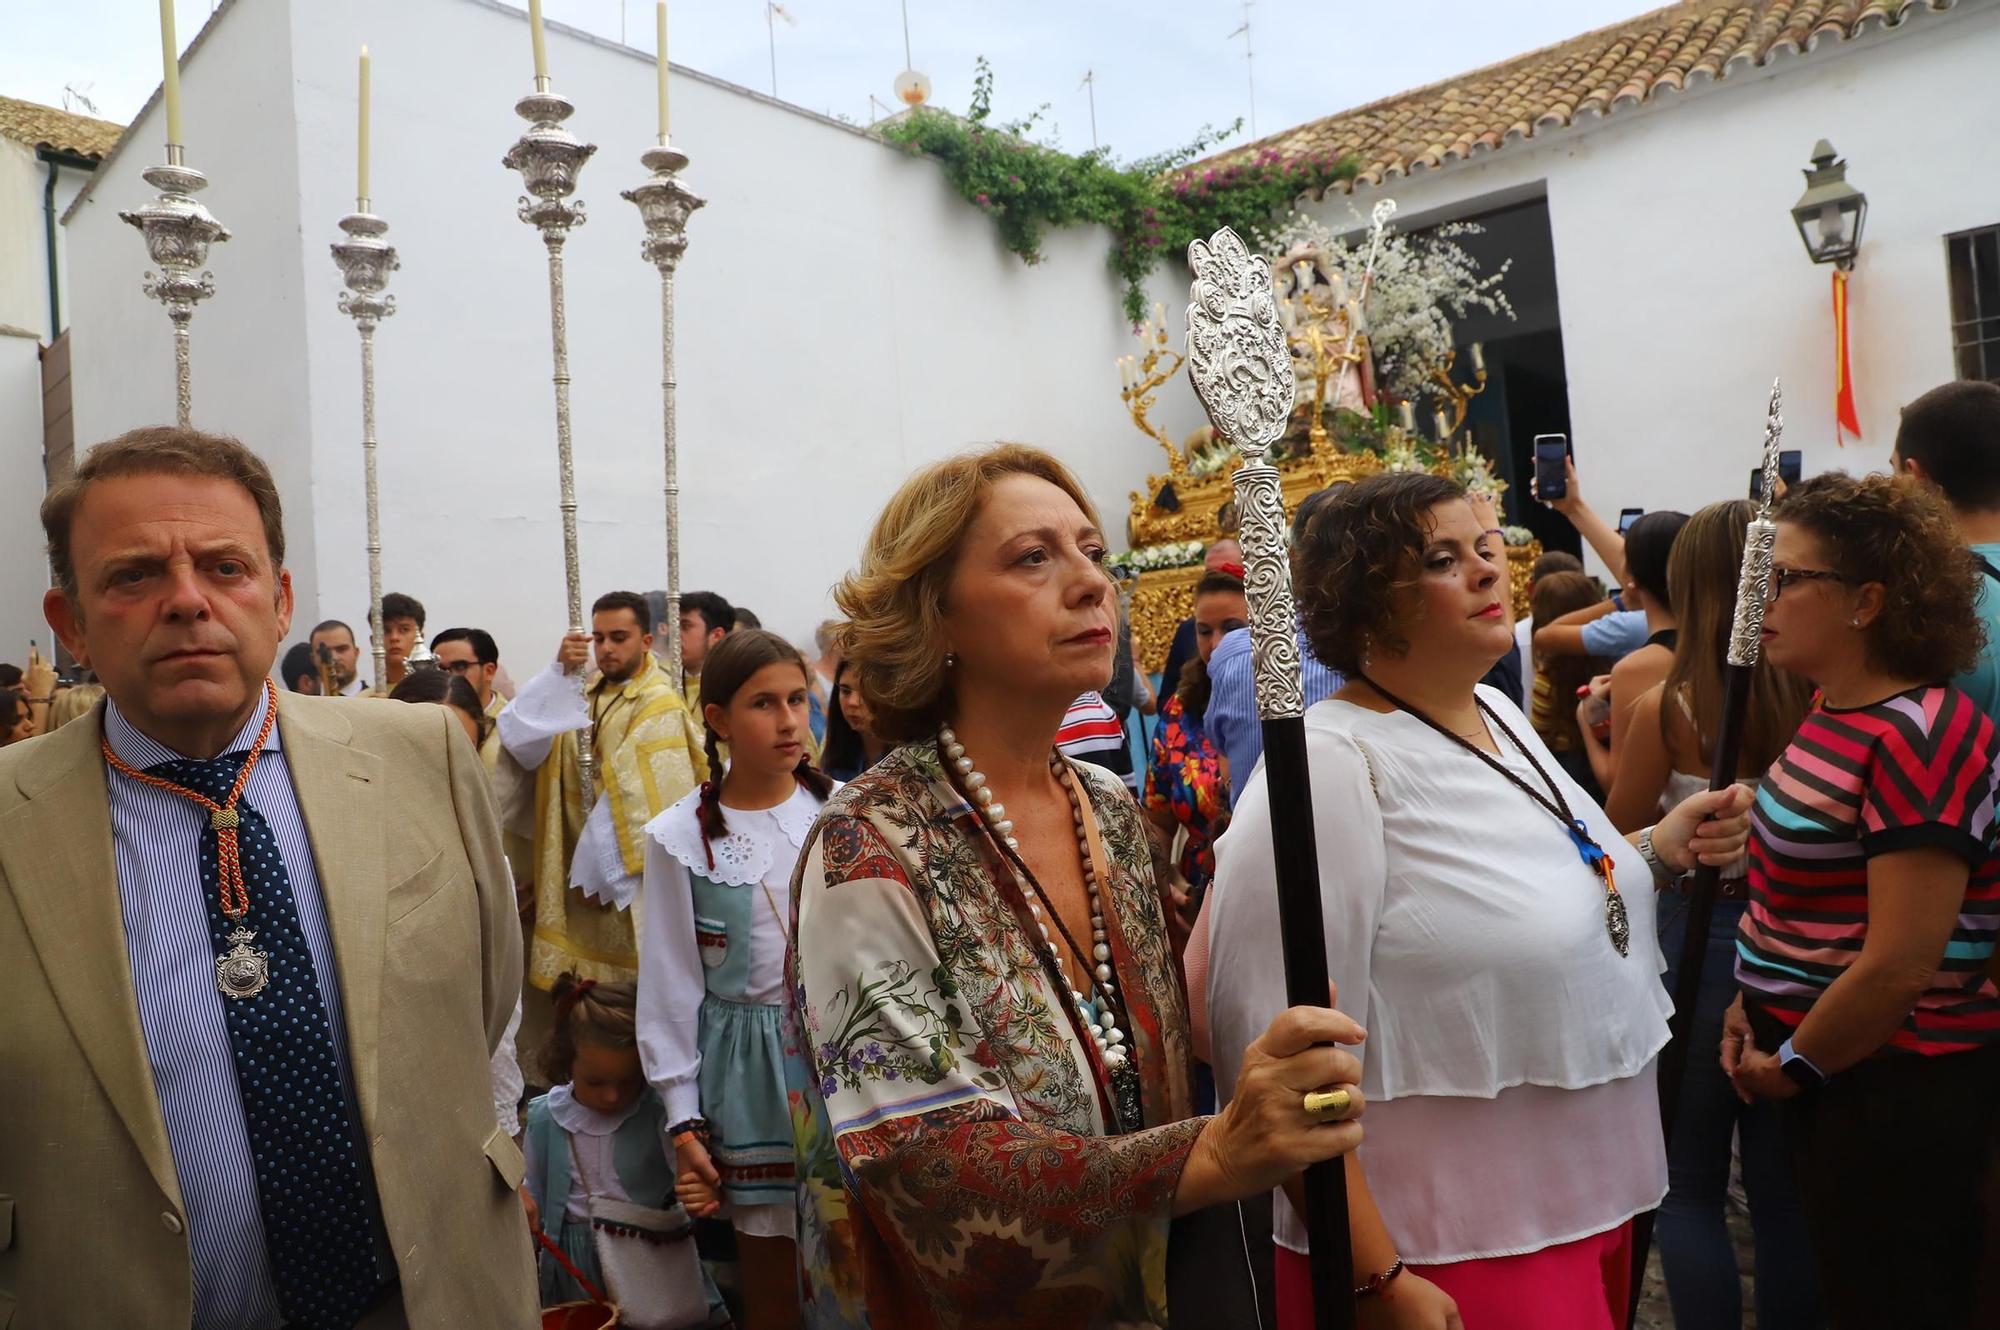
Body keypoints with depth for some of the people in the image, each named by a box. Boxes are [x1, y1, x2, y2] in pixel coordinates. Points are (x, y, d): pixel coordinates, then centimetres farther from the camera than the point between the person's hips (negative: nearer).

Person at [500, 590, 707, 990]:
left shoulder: (659, 708, -11)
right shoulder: (583, 693, 8)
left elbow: (644, 802, -16)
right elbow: (519, 736, -7)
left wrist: (603, 873, -14)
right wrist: (561, 672, -17)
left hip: (628, 878, -5)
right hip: (579, 870, 6)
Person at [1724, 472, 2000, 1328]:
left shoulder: (1917, 736, -22)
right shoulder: (1836, 713, 6)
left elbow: (1900, 966, -24)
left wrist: (1791, 1065, -12)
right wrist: (1753, 1010, 7)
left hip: (1893, 1090, -9)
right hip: (1824, 1076, 9)